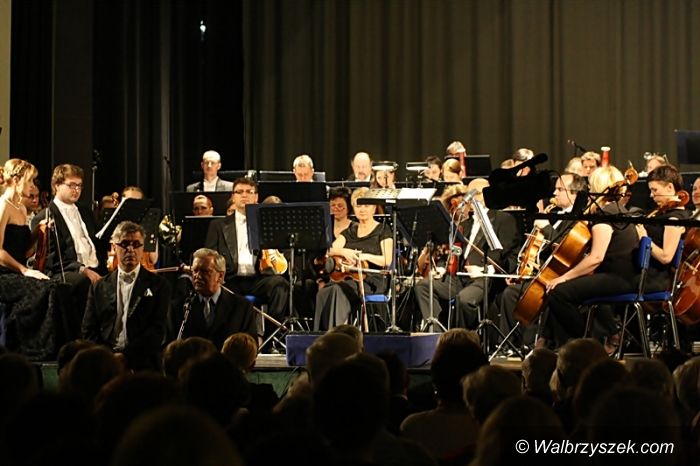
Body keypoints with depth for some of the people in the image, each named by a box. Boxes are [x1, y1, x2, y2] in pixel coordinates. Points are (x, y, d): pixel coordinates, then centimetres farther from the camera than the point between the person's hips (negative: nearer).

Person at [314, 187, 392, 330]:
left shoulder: (383, 231, 8)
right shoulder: (350, 231, 22)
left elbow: (387, 260, -5)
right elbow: (330, 250, 8)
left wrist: (366, 256, -20)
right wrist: (344, 251, -14)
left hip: (371, 282, -4)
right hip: (347, 279, 4)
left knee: (337, 290, -35)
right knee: (323, 293, -30)